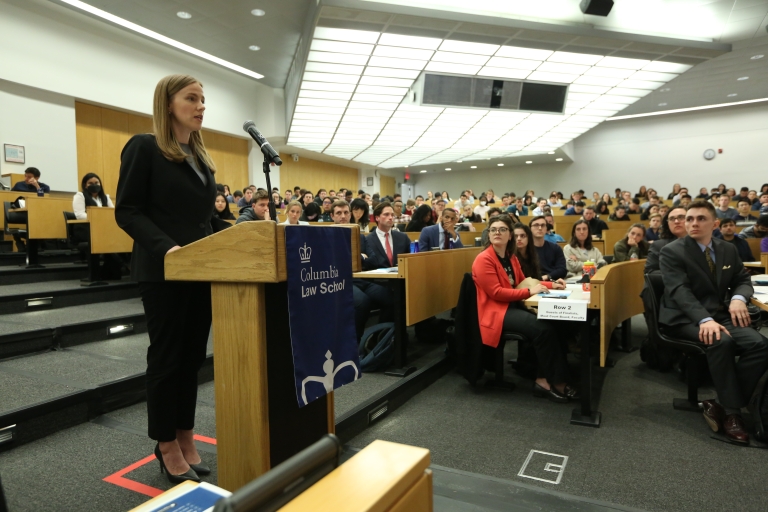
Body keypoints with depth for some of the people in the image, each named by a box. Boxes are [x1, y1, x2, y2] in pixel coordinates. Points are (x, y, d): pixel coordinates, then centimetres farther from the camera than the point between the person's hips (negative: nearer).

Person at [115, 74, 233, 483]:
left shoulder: (200, 156, 17)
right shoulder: (144, 147, -5)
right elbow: (127, 211, -11)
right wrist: (165, 247, -25)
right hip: (163, 271, -7)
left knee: (193, 355, 12)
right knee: (167, 356, 4)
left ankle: (185, 438, 26)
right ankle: (167, 446, 20)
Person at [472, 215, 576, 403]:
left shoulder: (511, 257, 13)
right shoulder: (484, 259, -12)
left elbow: (522, 282, 20)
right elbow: (496, 292, -18)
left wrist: (550, 284, 7)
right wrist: (529, 292, -18)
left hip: (513, 306, 8)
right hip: (496, 311, -8)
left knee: (553, 325, -16)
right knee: (543, 329, -23)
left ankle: (544, 379, -9)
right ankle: (552, 380, -5)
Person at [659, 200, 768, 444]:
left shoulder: (728, 250, 12)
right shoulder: (672, 251, -7)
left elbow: (743, 280, 16)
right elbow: (680, 291, -18)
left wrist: (738, 298, -10)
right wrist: (704, 319, -34)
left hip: (719, 314, 5)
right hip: (684, 318, -5)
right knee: (721, 341, -34)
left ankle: (721, 404, -15)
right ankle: (731, 411, -19)